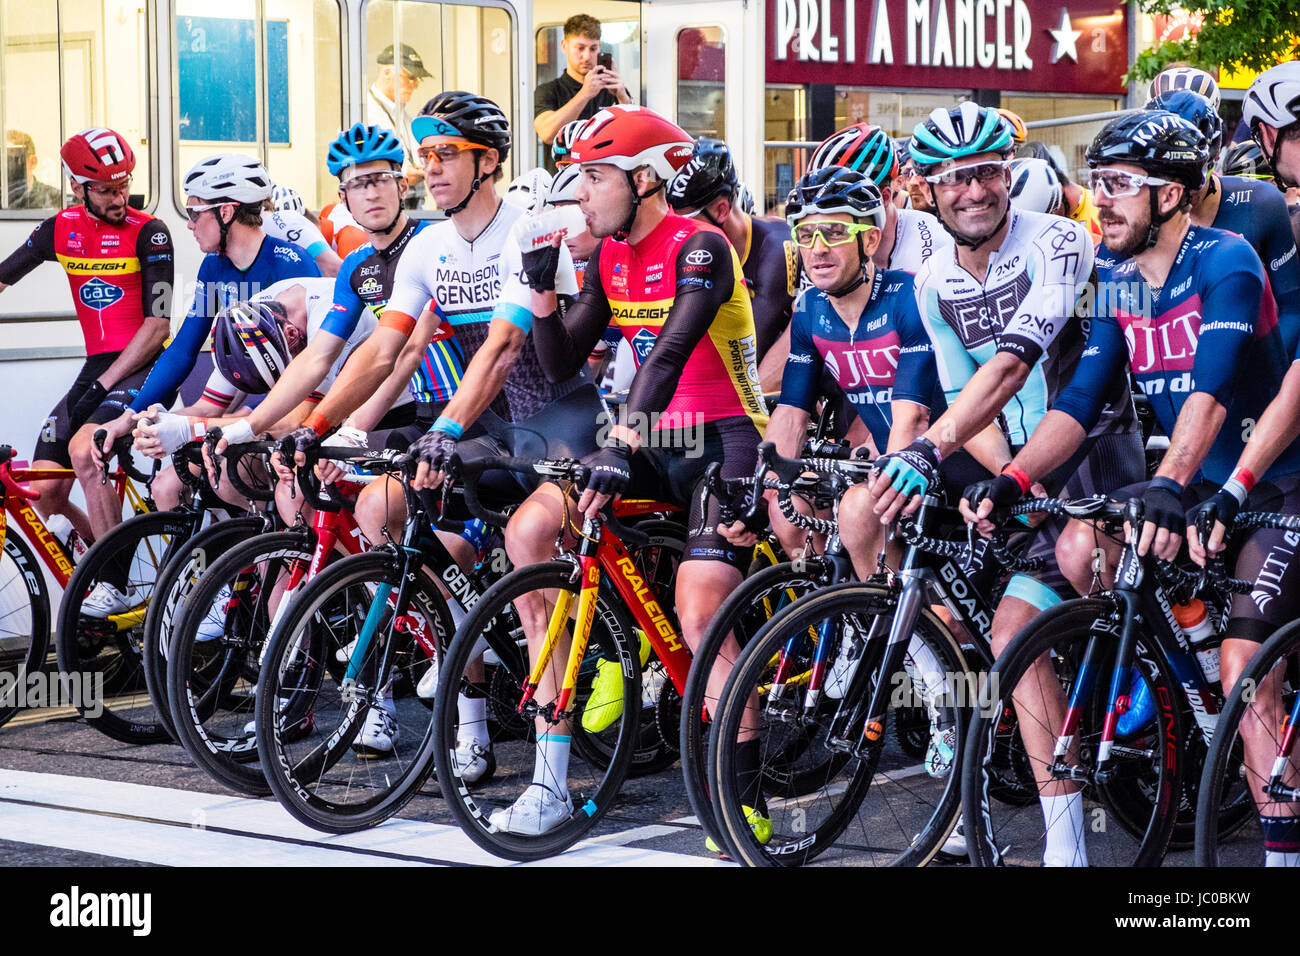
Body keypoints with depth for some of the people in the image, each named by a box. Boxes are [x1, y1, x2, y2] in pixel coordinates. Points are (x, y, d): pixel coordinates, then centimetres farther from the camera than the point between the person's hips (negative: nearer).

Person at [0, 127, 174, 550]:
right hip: (95, 368, 6)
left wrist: (102, 386, -17)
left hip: (144, 369, -6)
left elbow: (157, 325, -12)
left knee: (83, 451, -31)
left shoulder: (148, 233, -8)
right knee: (44, 492, -6)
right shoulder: (60, 230, 7)